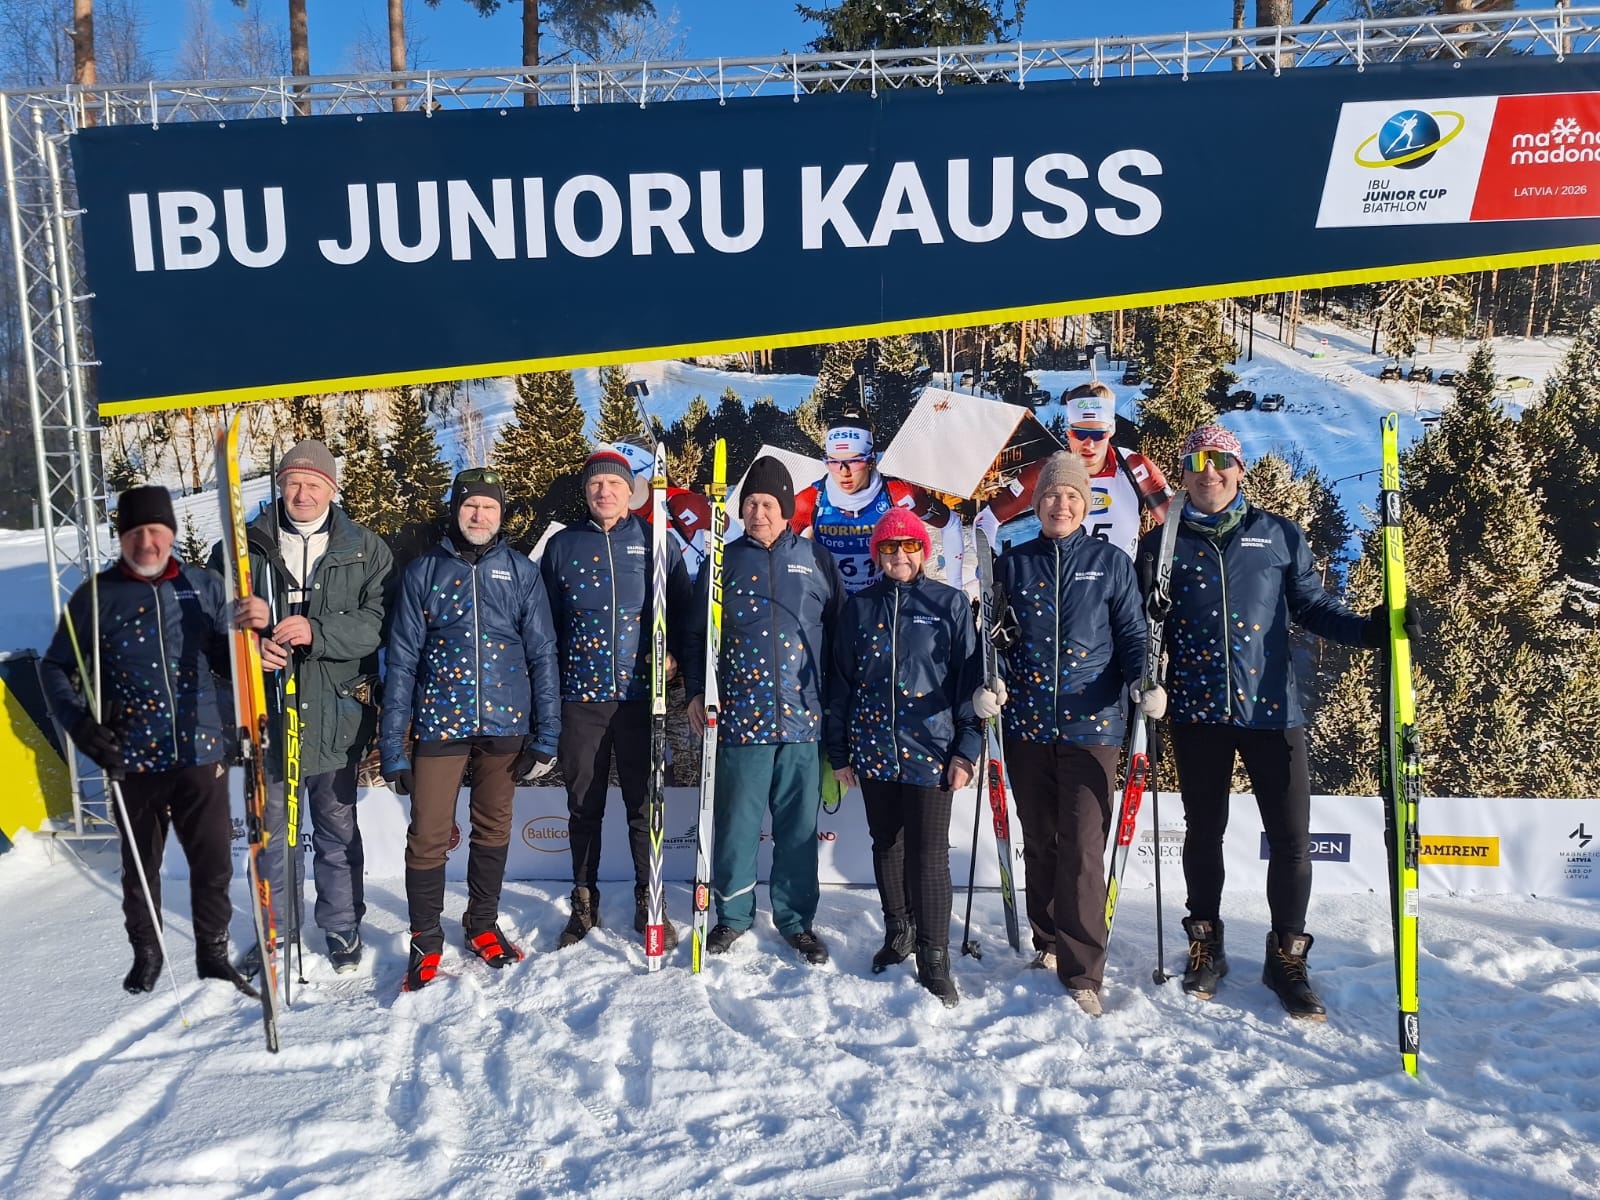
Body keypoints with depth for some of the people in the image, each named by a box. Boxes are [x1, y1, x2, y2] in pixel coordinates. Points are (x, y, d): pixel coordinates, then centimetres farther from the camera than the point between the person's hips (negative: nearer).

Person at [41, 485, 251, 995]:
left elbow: (228, 658, 9)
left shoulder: (204, 586, 2)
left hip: (203, 752, 0)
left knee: (214, 862, 5)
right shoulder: (96, 596, -1)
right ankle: (146, 953, 35)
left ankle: (213, 953, 23)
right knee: (140, 865, 16)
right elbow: (56, 668, 6)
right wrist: (80, 725, -9)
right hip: (134, 759, 0)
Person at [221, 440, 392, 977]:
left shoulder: (366, 550, 0)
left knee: (338, 829, 13)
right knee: (270, 831, 13)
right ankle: (275, 931, 31)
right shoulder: (245, 546, 3)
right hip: (265, 712, 1)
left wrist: (316, 631, -24)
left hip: (336, 714, -1)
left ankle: (342, 926, 31)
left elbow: (379, 621, -10)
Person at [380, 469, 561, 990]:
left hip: (504, 722, 1)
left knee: (493, 829, 14)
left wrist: (547, 730, -2)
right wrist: (393, 744, -4)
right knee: (428, 837, 1)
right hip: (439, 721, -1)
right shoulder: (423, 572, 3)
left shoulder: (521, 571, 4)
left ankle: (483, 926, 33)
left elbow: (542, 653, 4)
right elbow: (402, 660, 1)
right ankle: (426, 941, 19)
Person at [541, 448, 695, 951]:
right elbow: (544, 621, 10)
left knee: (645, 803, 4)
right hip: (580, 695, 1)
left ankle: (649, 903, 17)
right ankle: (584, 903, 25)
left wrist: (674, 653, -8)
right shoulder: (562, 546, 7)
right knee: (583, 806, 10)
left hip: (640, 694, -1)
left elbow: (685, 606, 6)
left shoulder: (656, 543, 4)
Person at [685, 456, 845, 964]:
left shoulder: (816, 559, 7)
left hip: (803, 718, 0)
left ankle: (796, 918, 23)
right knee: (736, 822, 6)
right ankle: (733, 913, 23)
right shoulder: (725, 560, 7)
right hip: (740, 715, 0)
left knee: (799, 826, 8)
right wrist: (696, 691, 2)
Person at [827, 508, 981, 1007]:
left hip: (930, 750, -3)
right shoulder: (860, 606, 8)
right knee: (886, 847, 15)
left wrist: (966, 751, -6)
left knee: (928, 855, -3)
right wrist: (839, 752, 8)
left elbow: (971, 679, -1)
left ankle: (933, 962, 8)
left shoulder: (950, 603, 0)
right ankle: (899, 933, 34)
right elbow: (841, 681, 10)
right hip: (873, 750, 3)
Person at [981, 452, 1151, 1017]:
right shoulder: (1014, 563, 9)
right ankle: (1048, 943, 31)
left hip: (1090, 724, -3)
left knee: (1083, 848, -8)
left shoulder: (1111, 562, 4)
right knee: (1039, 842, 13)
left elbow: (1132, 635, 4)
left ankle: (1082, 971, 1)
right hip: (1027, 723, 3)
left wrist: (1143, 682, -14)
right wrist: (988, 684, -6)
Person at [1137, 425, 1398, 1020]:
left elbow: (1312, 606, 8)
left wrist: (1371, 629, -8)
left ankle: (1287, 957, 20)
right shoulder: (1162, 543, 6)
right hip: (1197, 709, 0)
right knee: (1203, 832, 12)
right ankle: (1205, 946, 29)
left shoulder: (1280, 535, 6)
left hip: (1271, 708, 0)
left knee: (1291, 837, 1)